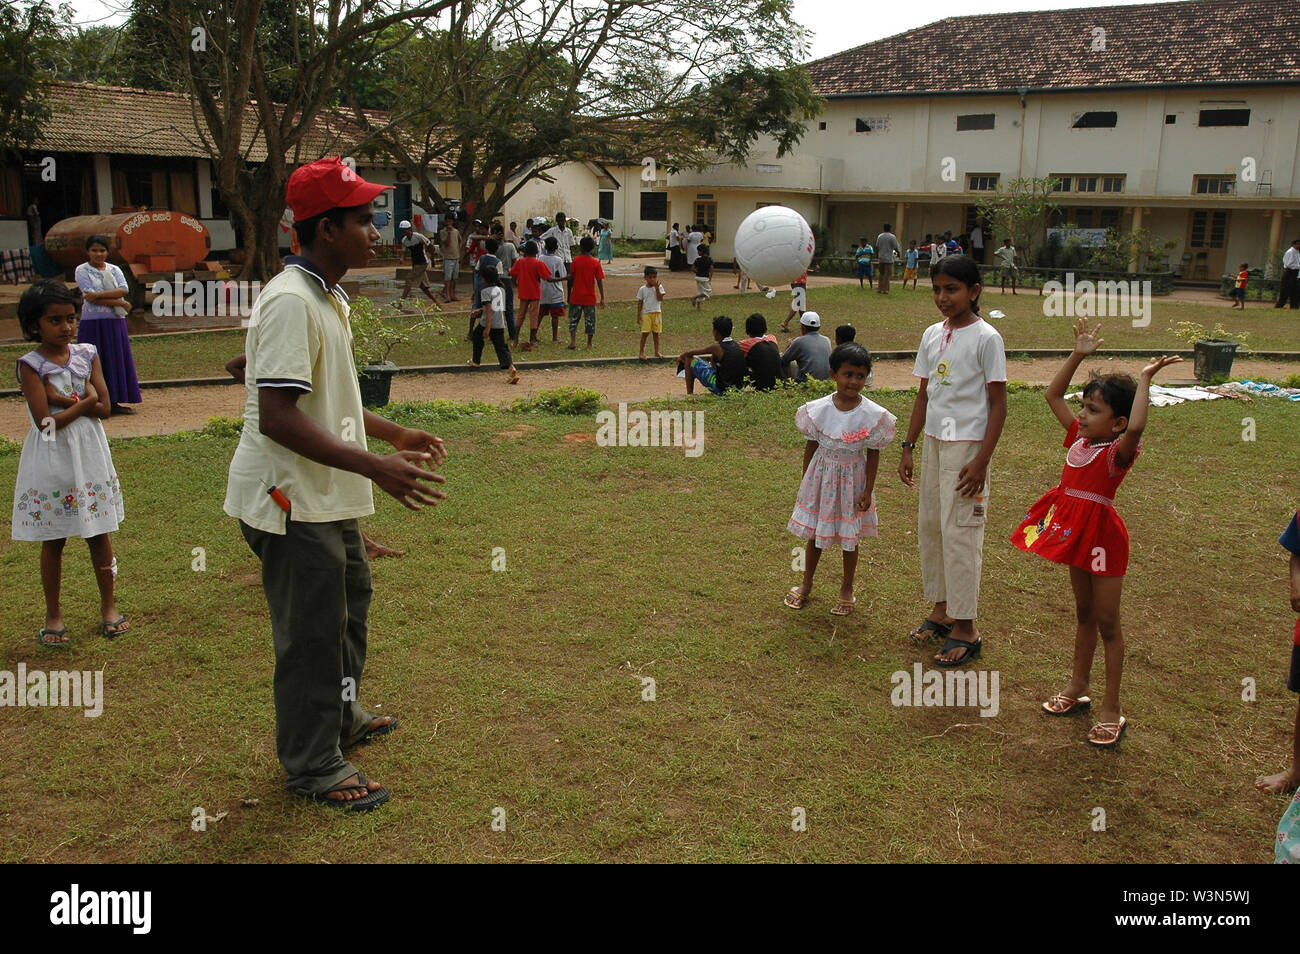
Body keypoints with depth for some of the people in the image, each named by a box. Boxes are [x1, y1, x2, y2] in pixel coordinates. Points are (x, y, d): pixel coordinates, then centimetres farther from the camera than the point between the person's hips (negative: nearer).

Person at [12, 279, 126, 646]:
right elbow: (46, 422, -17)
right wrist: (84, 402, -14)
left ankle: (108, 606, 23)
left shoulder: (86, 355, 1)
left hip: (89, 455, 3)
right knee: (53, 541, 8)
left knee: (100, 534, 9)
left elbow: (104, 409, -6)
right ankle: (53, 614, 22)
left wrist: (64, 399, -16)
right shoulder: (31, 365, -10)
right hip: (52, 460, -3)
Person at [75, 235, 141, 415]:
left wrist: (98, 295, -17)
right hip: (92, 322, -4)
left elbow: (123, 290, -7)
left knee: (117, 360, 4)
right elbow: (90, 296, -12)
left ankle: (114, 402, 10)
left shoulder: (114, 270, 11)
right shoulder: (82, 270, 0)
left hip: (115, 322, 4)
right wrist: (118, 302, -12)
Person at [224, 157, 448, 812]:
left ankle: (338, 716, 45)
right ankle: (312, 765, 19)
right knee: (312, 631, 1)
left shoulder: (327, 297, 11)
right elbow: (277, 416, -29)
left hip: (326, 495, 11)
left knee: (348, 601, 24)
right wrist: (375, 467, -32)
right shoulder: (290, 302, -22)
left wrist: (394, 433, 19)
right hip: (292, 499, -11)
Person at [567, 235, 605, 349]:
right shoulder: (596, 263, -5)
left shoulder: (576, 260, -7)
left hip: (576, 297, 0)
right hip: (590, 297, 0)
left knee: (573, 319, 9)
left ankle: (573, 341, -2)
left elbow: (571, 276, 0)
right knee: (590, 320, 10)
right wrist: (602, 298, 1)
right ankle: (589, 343, 14)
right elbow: (600, 281, -4)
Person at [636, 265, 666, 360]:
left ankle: (657, 351, 17)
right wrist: (638, 316, 0)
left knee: (656, 333, 8)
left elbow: (660, 299, -11)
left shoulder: (659, 287, 1)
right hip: (646, 313, -1)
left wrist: (656, 288, -16)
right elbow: (640, 303, 3)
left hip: (657, 313, 1)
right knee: (645, 333, -5)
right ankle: (642, 352, 3)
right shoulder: (642, 289, 0)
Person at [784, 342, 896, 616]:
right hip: (821, 475, 1)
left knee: (850, 536, 11)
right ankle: (806, 584, 33)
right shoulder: (818, 409, -10)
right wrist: (805, 481, 4)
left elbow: (873, 454, -5)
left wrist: (868, 490, -6)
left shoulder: (872, 415, -13)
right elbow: (811, 446, 0)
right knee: (815, 533, 13)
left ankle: (847, 589, 31)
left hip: (852, 478, -1)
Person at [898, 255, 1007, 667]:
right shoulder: (932, 335, 8)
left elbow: (998, 404, -11)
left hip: (967, 445, -7)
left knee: (959, 532, -6)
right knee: (929, 526, 11)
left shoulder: (986, 338, -11)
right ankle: (941, 611, 25)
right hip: (934, 441, 7)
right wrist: (908, 447, 12)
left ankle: (965, 630, 3)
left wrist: (981, 461, -16)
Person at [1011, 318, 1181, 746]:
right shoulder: (1079, 438, 2)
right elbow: (1053, 395, 10)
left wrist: (1145, 379, -34)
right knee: (1084, 615, 20)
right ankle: (1077, 689, 35)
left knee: (1107, 623, 3)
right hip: (1077, 536, 7)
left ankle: (1111, 711, 14)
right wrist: (1078, 355, 3)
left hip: (1103, 540, -7)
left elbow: (1136, 428, -43)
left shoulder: (1118, 451, -18)